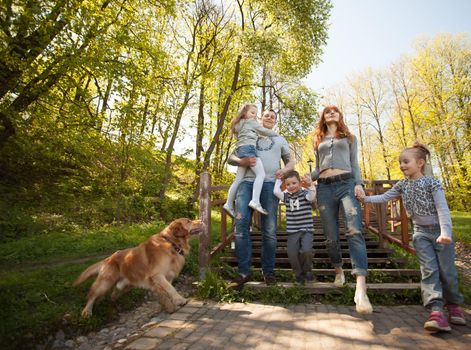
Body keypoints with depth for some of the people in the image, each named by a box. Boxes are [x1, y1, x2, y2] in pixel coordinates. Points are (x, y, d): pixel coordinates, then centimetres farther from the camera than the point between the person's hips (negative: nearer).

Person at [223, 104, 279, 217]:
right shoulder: (252, 122, 10)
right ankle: (255, 201, -34)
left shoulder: (240, 125, 33)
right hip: (248, 148, -9)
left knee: (238, 179, 7)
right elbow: (264, 131, 12)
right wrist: (276, 134, 25)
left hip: (240, 150, 9)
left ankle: (229, 204, 7)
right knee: (261, 174, -19)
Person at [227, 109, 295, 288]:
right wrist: (242, 161, -6)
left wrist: (284, 170, 0)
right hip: (247, 182, 0)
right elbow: (231, 158, 18)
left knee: (269, 229, -3)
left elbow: (290, 161, 25)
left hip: (270, 184, 0)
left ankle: (268, 271, 8)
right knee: (241, 223, -16)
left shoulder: (280, 139, 28)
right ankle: (243, 272, -10)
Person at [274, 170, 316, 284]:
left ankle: (307, 270, 11)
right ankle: (299, 273, 25)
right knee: (292, 254, -2)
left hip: (306, 229, -3)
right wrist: (278, 180, 6)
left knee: (306, 251, -20)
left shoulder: (305, 193, -3)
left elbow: (312, 196, -25)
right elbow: (276, 191, -6)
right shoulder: (286, 196, 10)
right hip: (292, 231, 4)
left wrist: (310, 185, -43)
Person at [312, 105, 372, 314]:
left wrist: (358, 184, -4)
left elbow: (355, 164, 14)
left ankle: (360, 289, -30)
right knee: (331, 236, -1)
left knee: (354, 231, -22)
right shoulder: (318, 141, 25)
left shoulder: (349, 138, 22)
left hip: (346, 183, -2)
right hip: (324, 188, 2)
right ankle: (339, 271, 25)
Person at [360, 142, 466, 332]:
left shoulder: (431, 182, -10)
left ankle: (453, 305, 25)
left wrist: (445, 232, -27)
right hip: (420, 232, 3)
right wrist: (365, 198, -5)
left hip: (440, 230, -3)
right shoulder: (402, 185, 4)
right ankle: (436, 311, -14)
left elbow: (442, 208, -16)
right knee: (429, 269, -8)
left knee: (446, 270, 2)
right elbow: (384, 197, 8)